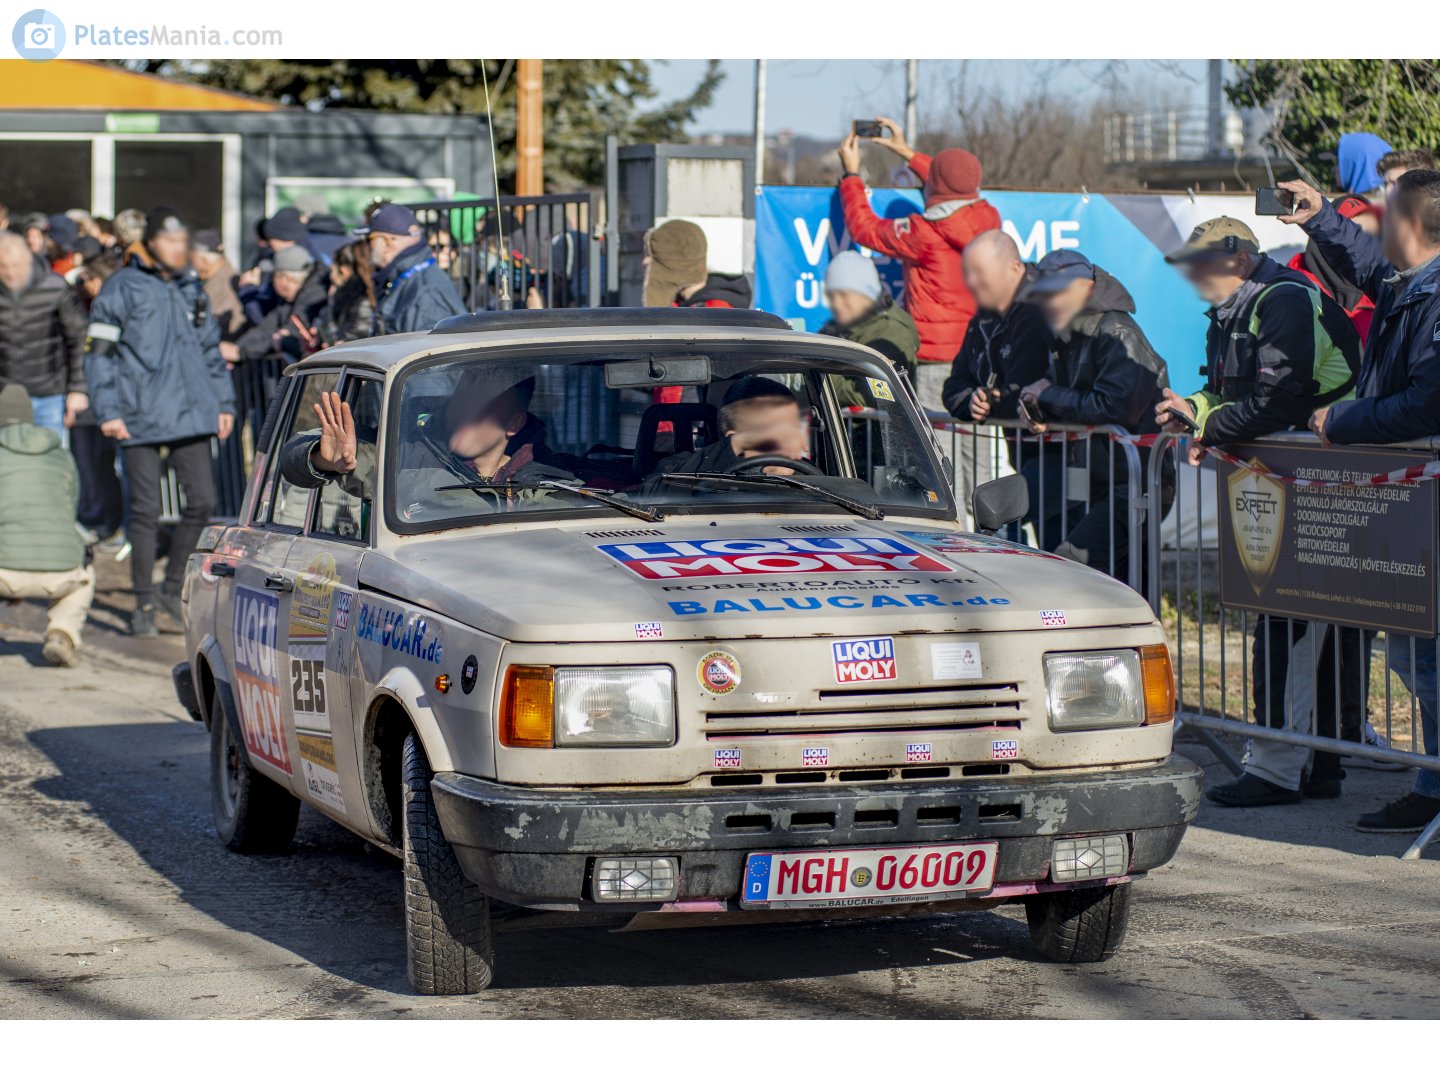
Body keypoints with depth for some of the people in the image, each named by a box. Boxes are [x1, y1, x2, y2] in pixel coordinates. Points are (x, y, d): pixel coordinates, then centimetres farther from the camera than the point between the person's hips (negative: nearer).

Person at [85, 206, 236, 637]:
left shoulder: (192, 288, 14)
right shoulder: (122, 288, -2)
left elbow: (211, 350, 22)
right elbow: (100, 353, -2)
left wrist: (224, 402, 16)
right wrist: (108, 411, -9)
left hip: (190, 415, 5)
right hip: (141, 418, -4)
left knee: (202, 501, -1)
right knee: (146, 510, -1)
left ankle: (172, 586, 17)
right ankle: (144, 605, 8)